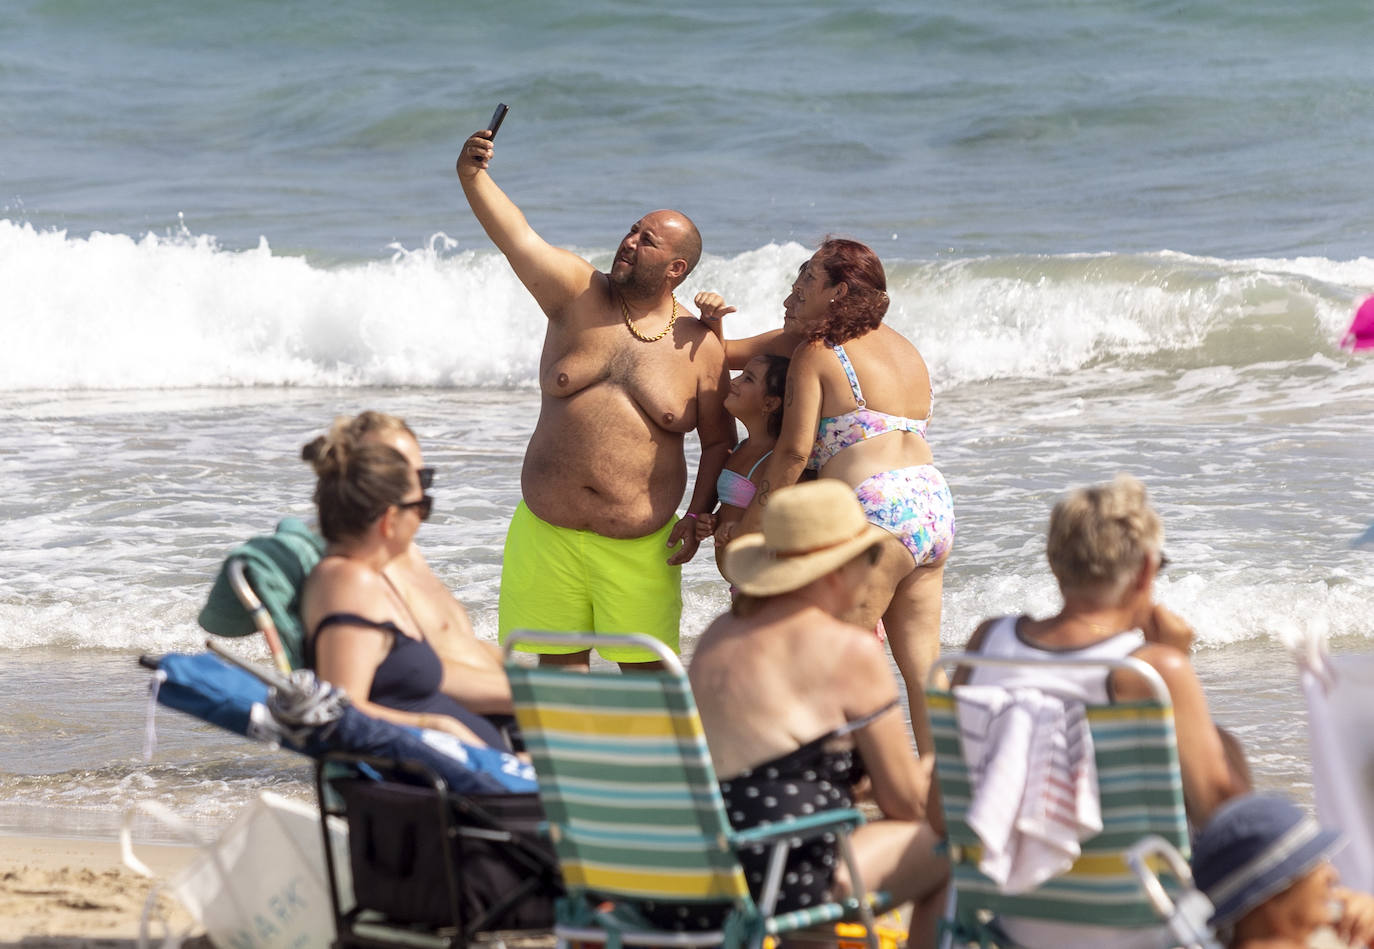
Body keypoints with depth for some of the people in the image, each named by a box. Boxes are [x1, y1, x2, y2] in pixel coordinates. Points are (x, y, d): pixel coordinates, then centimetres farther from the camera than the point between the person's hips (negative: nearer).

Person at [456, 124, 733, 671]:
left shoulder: (700, 348, -2)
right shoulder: (578, 294, 2)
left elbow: (719, 442, 7)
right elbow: (515, 237, -11)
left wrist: (698, 517, -3)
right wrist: (472, 176, -26)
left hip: (638, 545, -2)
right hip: (547, 533, 2)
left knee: (646, 671, -1)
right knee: (559, 666, 6)